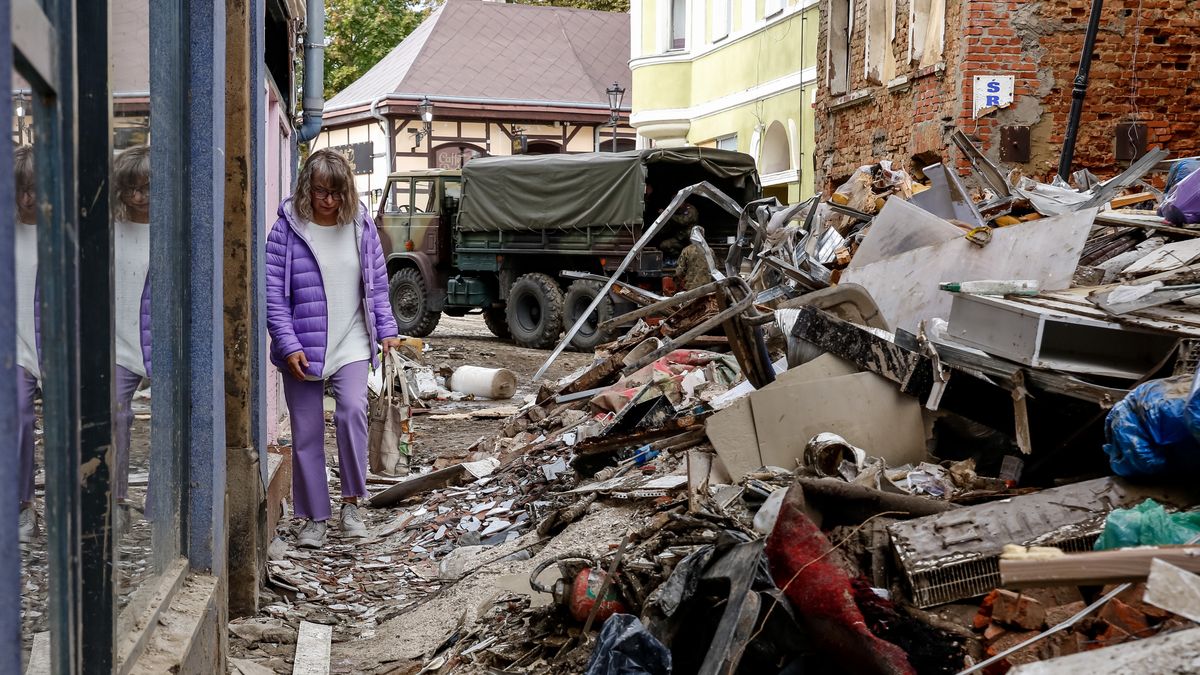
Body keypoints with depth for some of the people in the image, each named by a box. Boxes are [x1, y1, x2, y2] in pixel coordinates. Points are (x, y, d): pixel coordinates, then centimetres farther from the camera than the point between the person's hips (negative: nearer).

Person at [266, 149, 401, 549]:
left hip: (352, 343, 1)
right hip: (303, 348, -1)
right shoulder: (288, 229, -5)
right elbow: (273, 292, -6)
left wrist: (386, 329, 6)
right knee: (307, 432, 4)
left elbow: (377, 283, 13)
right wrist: (289, 345, -12)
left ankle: (351, 503, -7)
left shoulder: (361, 225, 5)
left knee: (353, 410, -21)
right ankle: (314, 519, 17)